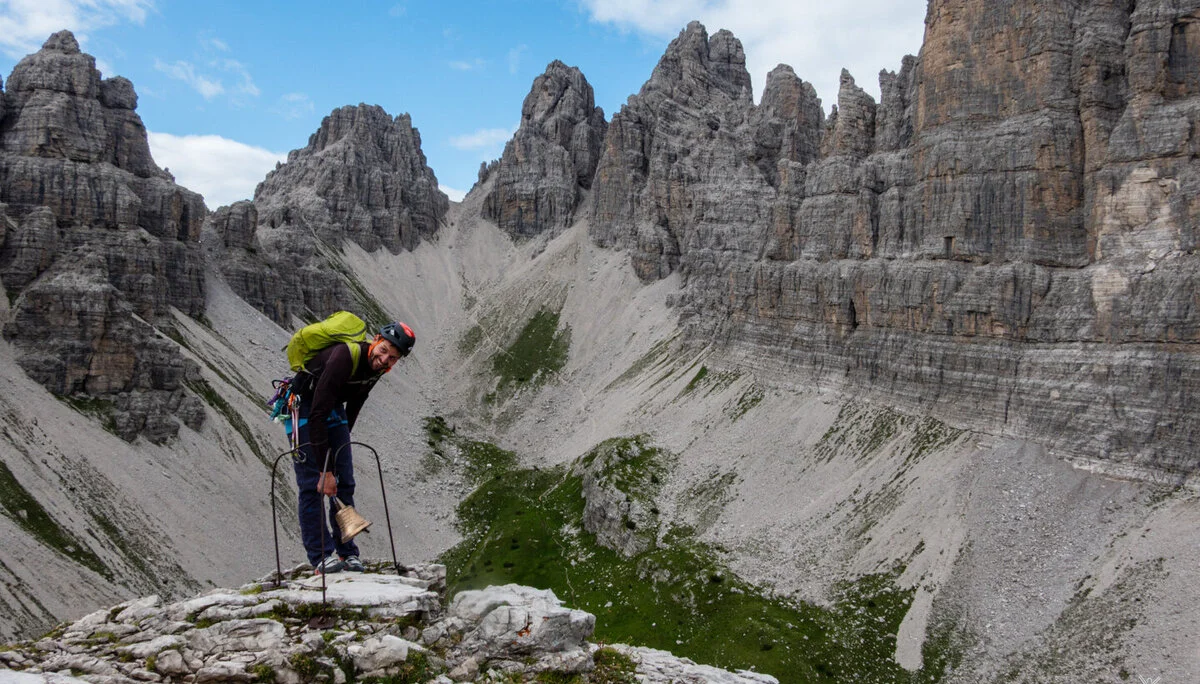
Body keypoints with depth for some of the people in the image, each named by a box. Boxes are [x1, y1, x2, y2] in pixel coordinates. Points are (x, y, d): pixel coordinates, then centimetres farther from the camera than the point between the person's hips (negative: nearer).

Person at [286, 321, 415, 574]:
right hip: (304, 406, -7)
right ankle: (321, 556, -6)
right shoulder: (344, 357, -36)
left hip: (334, 407, 7)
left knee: (344, 481, 2)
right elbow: (316, 416, -38)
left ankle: (347, 552, 9)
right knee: (311, 484, -11)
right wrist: (325, 471, -37)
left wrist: (344, 437, 17)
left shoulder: (378, 366, -12)